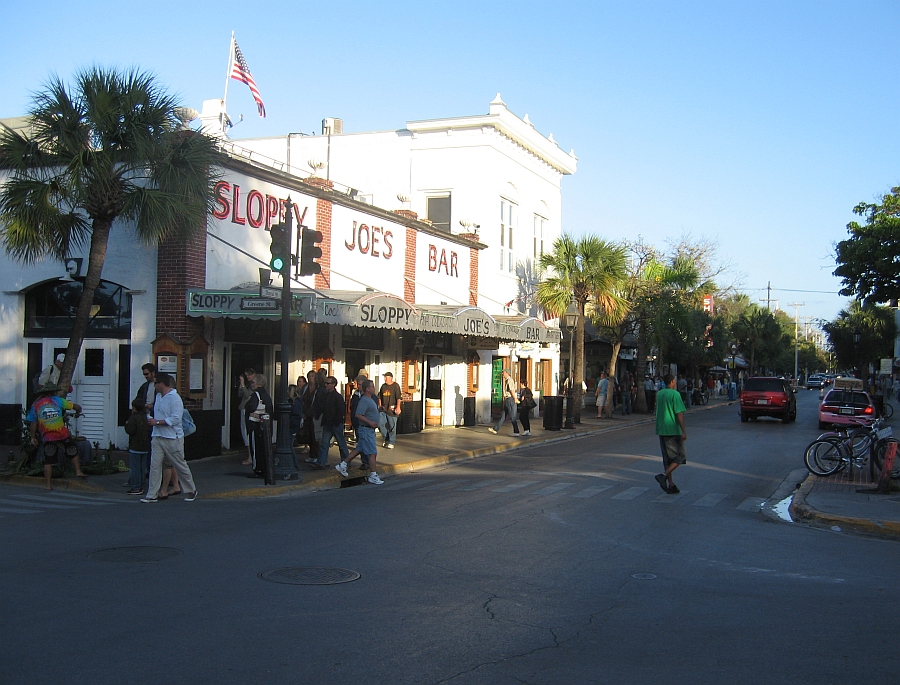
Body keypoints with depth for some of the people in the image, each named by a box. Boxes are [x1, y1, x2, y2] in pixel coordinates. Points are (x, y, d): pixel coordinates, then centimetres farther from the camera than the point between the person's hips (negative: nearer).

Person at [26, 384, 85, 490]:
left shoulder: (36, 405, 6)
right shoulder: (58, 400, 3)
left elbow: (33, 424, 5)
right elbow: (77, 407, 3)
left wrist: (33, 437, 14)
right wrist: (77, 413, 26)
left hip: (47, 438, 1)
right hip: (62, 435, -1)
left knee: (48, 461, 6)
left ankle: (48, 485, 6)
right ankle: (78, 471, 16)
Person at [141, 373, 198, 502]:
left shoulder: (175, 398, -14)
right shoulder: (158, 396, 13)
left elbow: (175, 419, -21)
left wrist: (157, 422, -19)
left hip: (172, 438, -7)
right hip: (157, 437, 7)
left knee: (181, 466, 4)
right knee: (154, 465, -1)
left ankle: (191, 490, 21)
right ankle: (152, 495, 1)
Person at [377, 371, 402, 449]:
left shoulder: (395, 386, -4)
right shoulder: (383, 386, 13)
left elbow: (398, 397, -10)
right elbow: (380, 397, 20)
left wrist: (398, 407, -17)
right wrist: (380, 406, 13)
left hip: (392, 409, -5)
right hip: (383, 409, 5)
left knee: (392, 426, 0)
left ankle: (391, 442, 8)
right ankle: (386, 439, 17)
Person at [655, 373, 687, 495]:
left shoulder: (659, 394, 10)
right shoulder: (675, 394, -12)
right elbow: (679, 413, -15)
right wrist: (684, 431, -13)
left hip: (661, 430, 7)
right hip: (673, 430, -7)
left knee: (667, 458, 11)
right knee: (680, 457, 3)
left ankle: (671, 485, 10)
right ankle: (664, 476, -15)